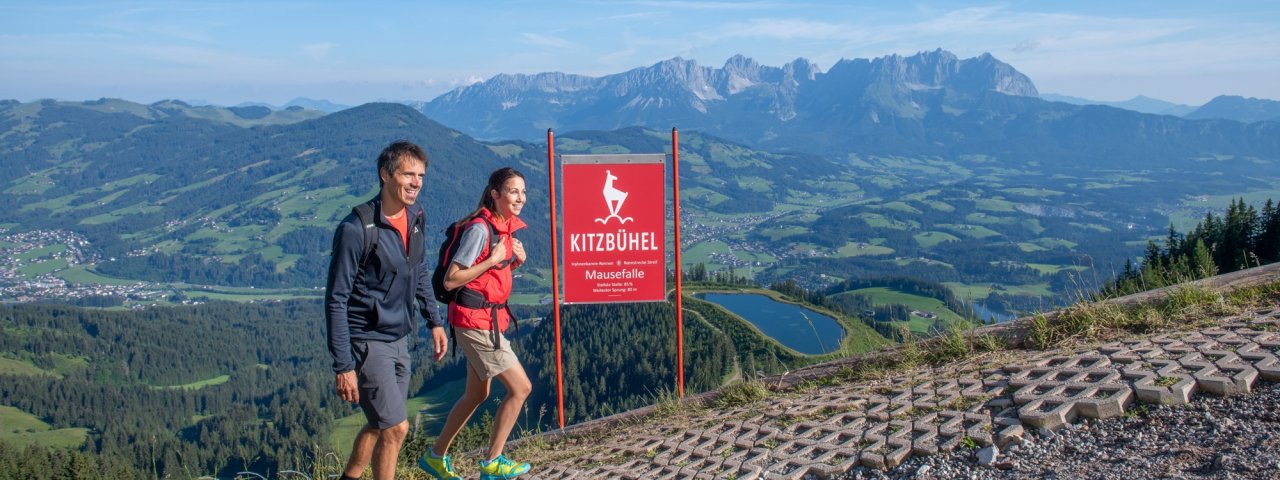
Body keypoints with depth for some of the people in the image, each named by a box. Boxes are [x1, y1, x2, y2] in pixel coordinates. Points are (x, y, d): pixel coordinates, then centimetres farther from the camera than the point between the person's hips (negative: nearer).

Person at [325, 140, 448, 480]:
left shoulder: (414, 217, 1)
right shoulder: (356, 229, -21)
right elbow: (336, 300, -19)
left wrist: (434, 321, 14)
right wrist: (343, 365, -20)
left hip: (399, 338, 8)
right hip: (368, 342, -8)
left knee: (380, 424, 18)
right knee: (396, 427, -7)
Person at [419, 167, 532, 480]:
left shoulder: (504, 227, 9)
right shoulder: (480, 228, -18)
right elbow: (450, 280, -20)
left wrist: (517, 260, 1)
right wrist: (492, 259, -20)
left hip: (489, 320, 10)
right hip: (475, 321, -10)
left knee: (477, 395, 19)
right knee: (520, 387, -6)